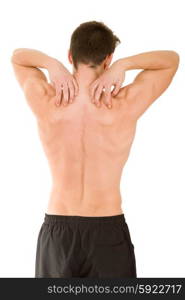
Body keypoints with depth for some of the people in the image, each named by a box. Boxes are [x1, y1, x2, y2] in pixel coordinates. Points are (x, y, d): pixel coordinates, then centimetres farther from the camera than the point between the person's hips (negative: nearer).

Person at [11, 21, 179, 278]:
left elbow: (17, 56, 11)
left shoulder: (46, 102, -9)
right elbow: (172, 59, 1)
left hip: (57, 230, 2)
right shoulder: (124, 106, -13)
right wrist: (123, 65, -14)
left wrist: (52, 64, -9)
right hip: (108, 231, -2)